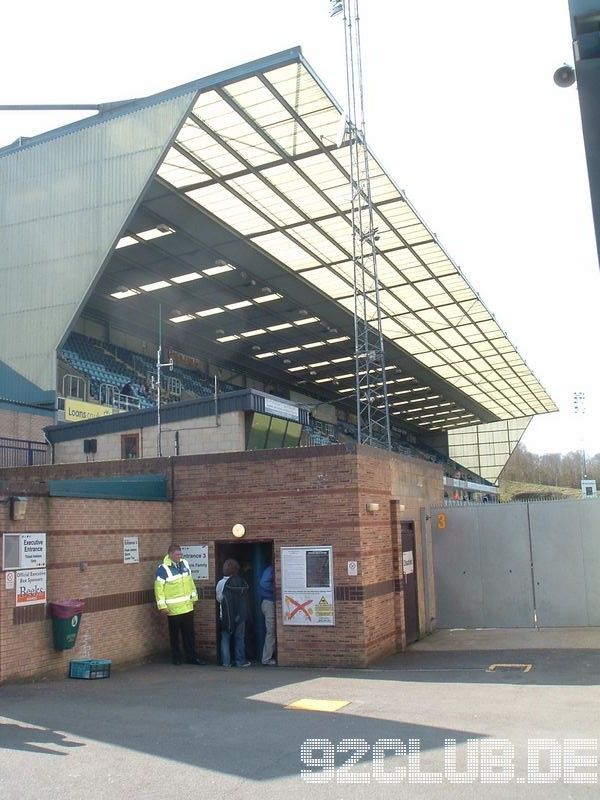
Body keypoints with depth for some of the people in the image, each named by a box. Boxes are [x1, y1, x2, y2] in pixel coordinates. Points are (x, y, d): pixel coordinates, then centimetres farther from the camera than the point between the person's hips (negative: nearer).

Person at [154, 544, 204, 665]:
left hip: (188, 607, 5)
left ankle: (191, 657, 19)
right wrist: (162, 606, -15)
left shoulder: (184, 563, 5)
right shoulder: (163, 569, -14)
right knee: (174, 635, 8)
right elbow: (158, 588, -13)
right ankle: (176, 658, 21)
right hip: (173, 609, -5)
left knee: (189, 633, 11)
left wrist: (194, 597, 14)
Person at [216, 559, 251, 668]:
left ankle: (226, 662, 8)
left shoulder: (221, 583, -8)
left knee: (225, 638, 10)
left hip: (226, 616, 0)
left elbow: (218, 599, 2)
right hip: (240, 615, 0)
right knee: (239, 638, 9)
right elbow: (246, 596, -2)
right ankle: (240, 661, 12)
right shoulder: (241, 582, -9)